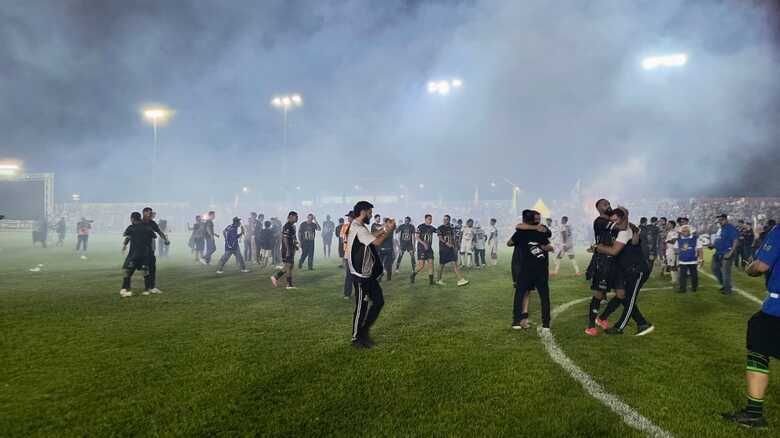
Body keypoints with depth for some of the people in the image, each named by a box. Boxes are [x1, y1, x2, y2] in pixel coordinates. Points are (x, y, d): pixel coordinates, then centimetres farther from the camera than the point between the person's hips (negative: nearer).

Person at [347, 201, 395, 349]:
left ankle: (364, 331, 23)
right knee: (361, 307, 1)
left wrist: (384, 228, 14)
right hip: (361, 275, -10)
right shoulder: (358, 229, -21)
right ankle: (356, 338, 15)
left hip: (369, 273, 10)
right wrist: (390, 230, -14)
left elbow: (371, 237, 23)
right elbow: (377, 242, -27)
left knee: (378, 301, 12)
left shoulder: (358, 227, 11)